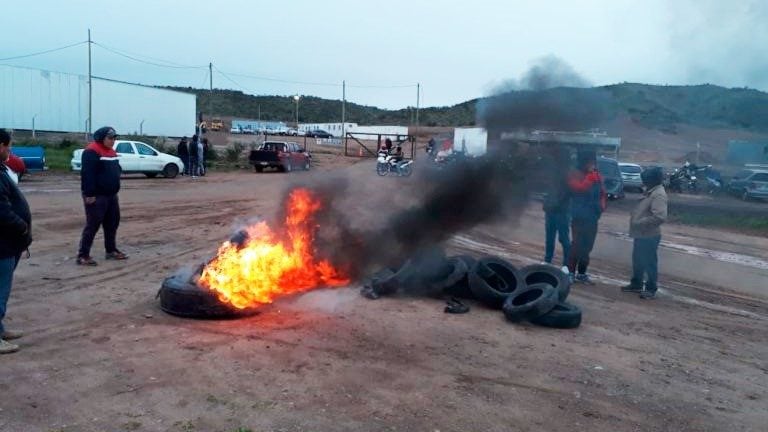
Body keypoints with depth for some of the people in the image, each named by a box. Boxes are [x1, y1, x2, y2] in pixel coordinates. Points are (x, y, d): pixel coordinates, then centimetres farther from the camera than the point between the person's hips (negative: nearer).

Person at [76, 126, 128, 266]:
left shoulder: (111, 151, 15)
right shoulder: (92, 151, -15)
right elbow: (87, 174, -21)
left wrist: (115, 190, 21)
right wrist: (89, 194, -25)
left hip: (111, 195, 9)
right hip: (96, 196, -9)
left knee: (112, 223, 13)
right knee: (92, 226, -8)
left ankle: (111, 250, 25)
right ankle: (83, 255, -3)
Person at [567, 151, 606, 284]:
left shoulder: (597, 176, 10)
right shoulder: (575, 175, -7)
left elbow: (602, 193, 19)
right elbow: (581, 188, -25)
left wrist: (602, 204, 1)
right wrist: (591, 175, -16)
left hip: (593, 218, 6)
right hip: (579, 217, -6)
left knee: (587, 247, 11)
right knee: (577, 245, -8)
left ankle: (582, 273, 20)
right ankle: (570, 272, 1)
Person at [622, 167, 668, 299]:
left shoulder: (658, 194, -21)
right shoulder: (650, 191, 11)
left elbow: (660, 217, -31)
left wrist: (640, 223, -25)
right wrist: (636, 221, 10)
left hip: (649, 236, -10)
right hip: (641, 234, 10)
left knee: (649, 263, 2)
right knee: (637, 260, 19)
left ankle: (651, 289, 13)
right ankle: (636, 284, 33)